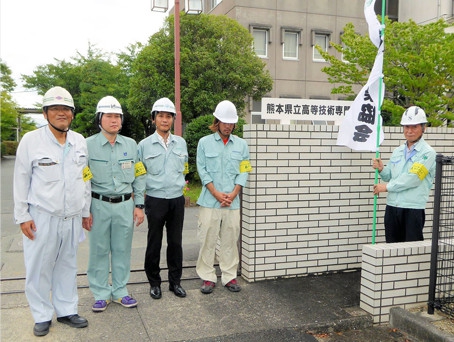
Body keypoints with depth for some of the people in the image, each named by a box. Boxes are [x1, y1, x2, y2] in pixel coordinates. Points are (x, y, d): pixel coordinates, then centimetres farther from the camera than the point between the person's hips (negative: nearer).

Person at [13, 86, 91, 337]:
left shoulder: (80, 141, 6)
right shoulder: (31, 140, -6)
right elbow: (21, 181, -3)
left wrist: (86, 210, 14)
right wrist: (22, 216, -5)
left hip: (72, 218, 4)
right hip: (42, 218, -3)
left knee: (67, 266, 14)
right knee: (39, 268, 6)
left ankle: (66, 311, 28)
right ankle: (42, 316, 23)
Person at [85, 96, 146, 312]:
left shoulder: (131, 145, 5)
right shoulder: (88, 145, -4)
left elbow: (139, 177, 9)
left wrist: (139, 205, 5)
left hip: (125, 205, 3)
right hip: (99, 205, -2)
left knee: (122, 250, 10)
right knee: (99, 250, 6)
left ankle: (120, 291, 25)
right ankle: (101, 294, 22)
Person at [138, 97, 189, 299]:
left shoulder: (181, 143, 7)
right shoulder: (145, 145, -2)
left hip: (177, 200, 3)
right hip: (155, 200, -2)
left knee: (175, 242, 10)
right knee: (154, 243, 6)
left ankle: (175, 281, 23)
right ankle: (154, 283, 22)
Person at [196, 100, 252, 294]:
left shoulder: (241, 145, 9)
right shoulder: (205, 142, 3)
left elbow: (244, 172, 5)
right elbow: (202, 171, -2)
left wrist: (232, 194, -7)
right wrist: (216, 194, -10)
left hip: (232, 203, 2)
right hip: (209, 201, -2)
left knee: (230, 240, 8)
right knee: (208, 240, 3)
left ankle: (229, 276, 20)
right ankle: (208, 277, 14)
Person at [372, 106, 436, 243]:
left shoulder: (428, 153, -6)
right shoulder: (397, 151, 13)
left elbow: (412, 179, -16)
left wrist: (387, 187, -10)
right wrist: (381, 169, -3)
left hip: (414, 208, -6)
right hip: (392, 206, 6)